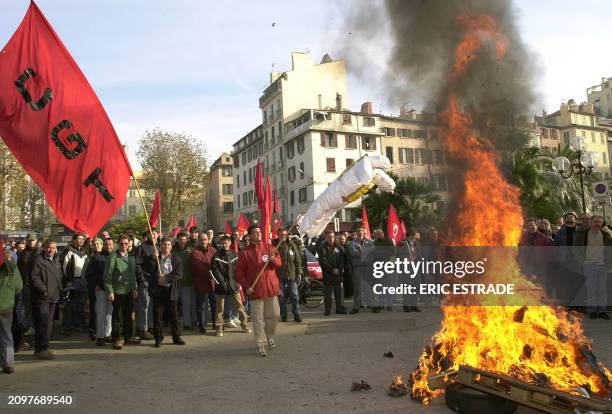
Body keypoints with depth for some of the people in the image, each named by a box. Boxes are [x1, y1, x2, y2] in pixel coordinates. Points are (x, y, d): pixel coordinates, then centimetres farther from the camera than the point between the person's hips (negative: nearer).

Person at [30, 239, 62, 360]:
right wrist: (44, 290, -20)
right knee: (43, 323, -8)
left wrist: (60, 289, 13)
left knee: (48, 323, 13)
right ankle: (41, 350, -1)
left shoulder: (56, 260, 15)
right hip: (42, 297, -8)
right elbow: (34, 278, -16)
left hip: (53, 297, 8)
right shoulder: (38, 260, -10)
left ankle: (40, 348, 24)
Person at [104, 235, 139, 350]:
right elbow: (107, 275, -10)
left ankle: (128, 337, 25)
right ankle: (116, 340, 11)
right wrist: (109, 291, -14)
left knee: (128, 315, 14)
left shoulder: (131, 257, 11)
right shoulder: (113, 256, -8)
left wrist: (135, 288, 12)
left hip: (129, 291, 6)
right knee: (117, 316, 2)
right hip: (117, 292, -6)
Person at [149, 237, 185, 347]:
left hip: (171, 290, 0)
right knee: (158, 315, 3)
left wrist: (166, 277, -14)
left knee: (174, 314, 5)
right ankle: (158, 338, 13)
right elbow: (149, 271, -2)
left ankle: (176, 337, 15)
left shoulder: (176, 259, 6)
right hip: (157, 290, 0)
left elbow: (179, 274, -7)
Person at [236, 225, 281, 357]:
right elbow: (239, 272, 0)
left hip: (271, 287, 2)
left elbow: (279, 263, 6)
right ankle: (261, 345, 9)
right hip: (256, 290, -2)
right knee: (258, 319, -1)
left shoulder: (269, 247, 6)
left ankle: (270, 336, 32)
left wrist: (273, 259, -16)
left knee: (274, 314, 7)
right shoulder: (245, 252, -2)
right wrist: (246, 286, -10)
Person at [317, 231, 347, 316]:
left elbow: (342, 260, 6)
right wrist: (332, 269, -14)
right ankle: (328, 310, 5)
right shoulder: (322, 249, 4)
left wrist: (339, 270, -9)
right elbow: (323, 261, -7)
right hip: (327, 274, -3)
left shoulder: (339, 248, 14)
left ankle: (340, 308, 13)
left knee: (339, 292, 5)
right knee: (328, 294, 0)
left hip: (338, 274, 3)